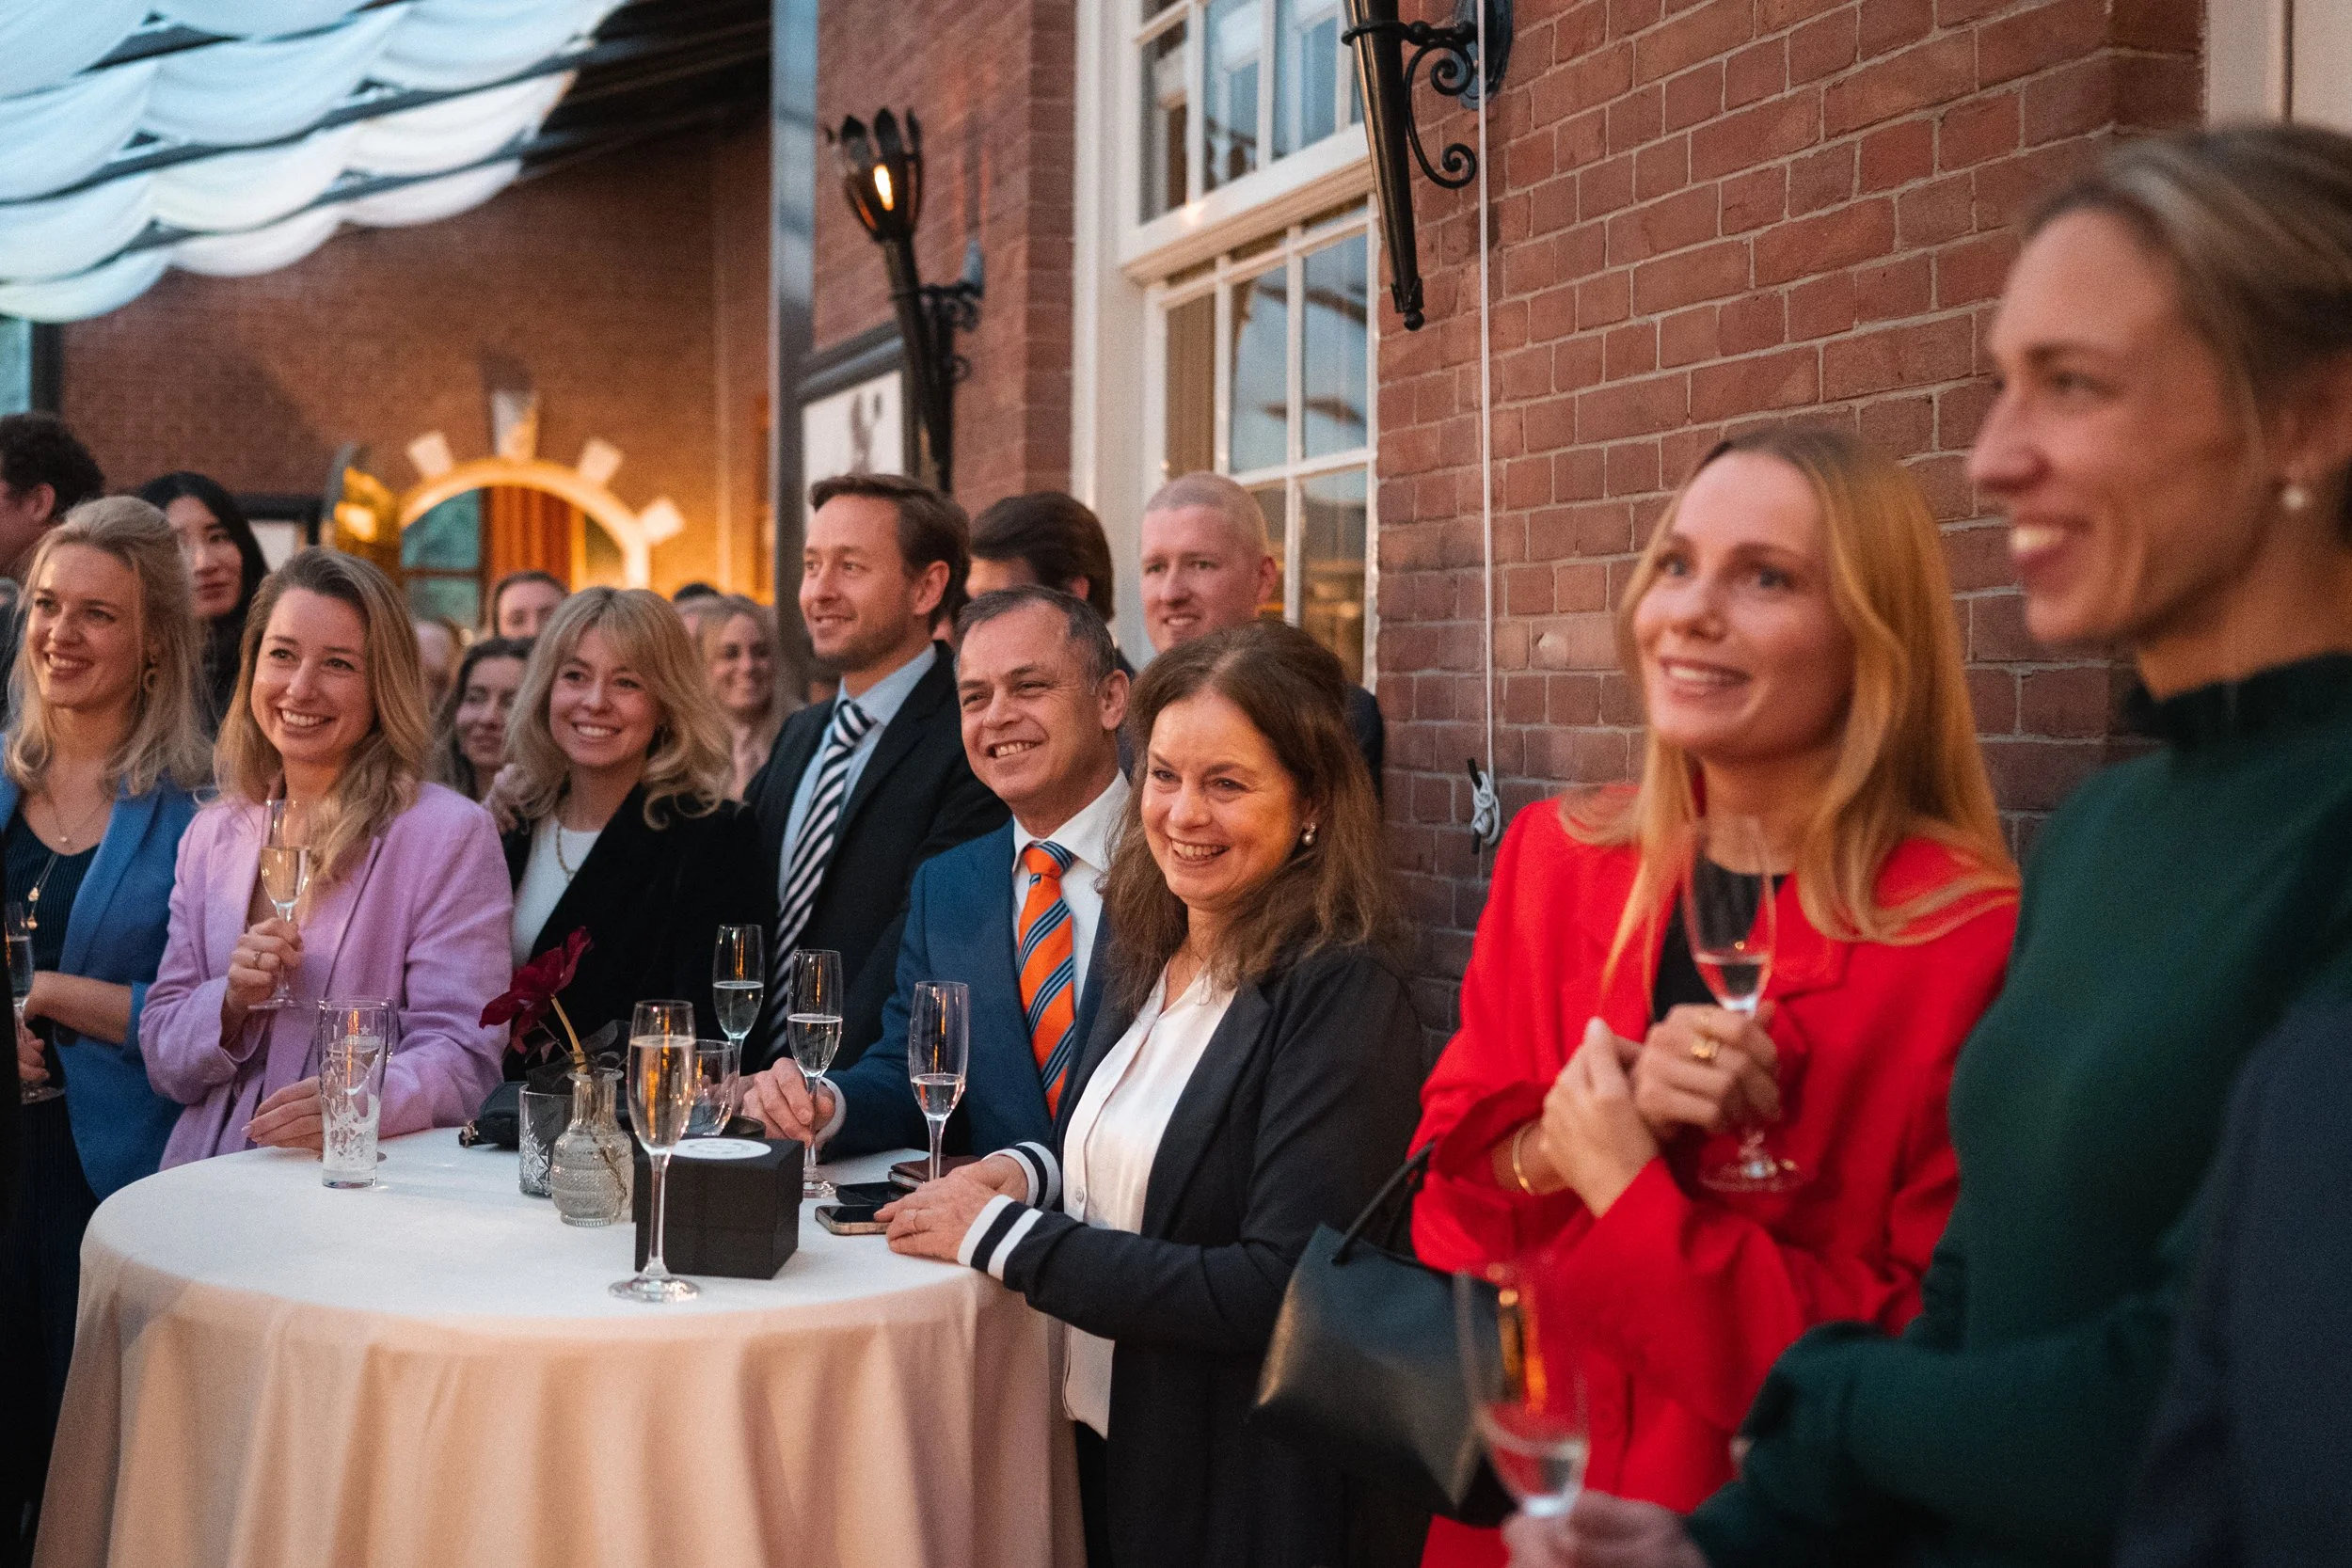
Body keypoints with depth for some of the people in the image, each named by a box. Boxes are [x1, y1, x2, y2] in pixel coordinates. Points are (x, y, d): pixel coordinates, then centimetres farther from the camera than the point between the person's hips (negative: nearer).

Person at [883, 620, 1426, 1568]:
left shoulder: (1342, 999, -20)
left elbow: (1281, 1293, -26)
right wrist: (1030, 1174, -5)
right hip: (1103, 1449, 7)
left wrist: (1006, 1236, -20)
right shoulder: (1150, 963, 3)